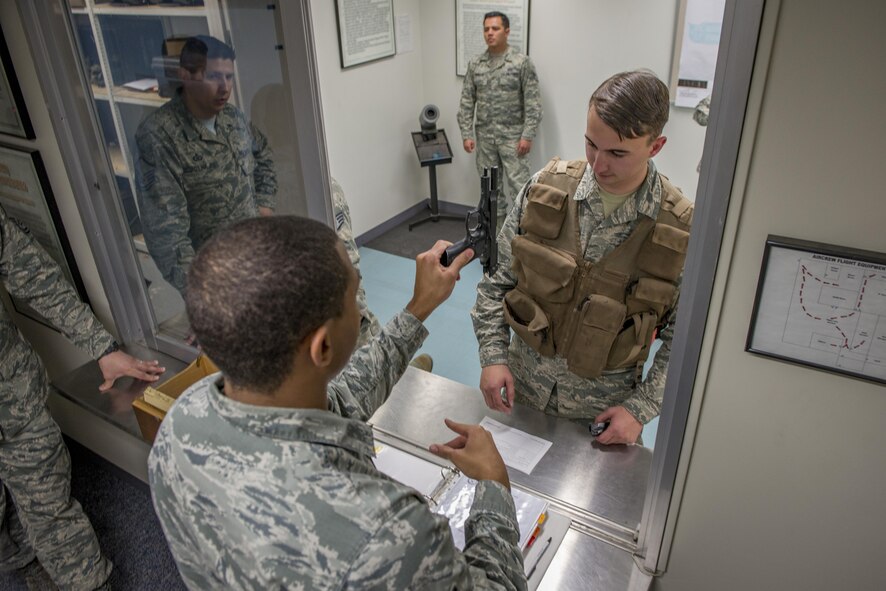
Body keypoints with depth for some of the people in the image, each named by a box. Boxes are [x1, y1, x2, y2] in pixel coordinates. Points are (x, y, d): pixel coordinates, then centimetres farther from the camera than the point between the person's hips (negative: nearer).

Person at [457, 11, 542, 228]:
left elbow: (533, 103, -9)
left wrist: (527, 135, -15)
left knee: (518, 186, -4)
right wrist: (467, 134, -2)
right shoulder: (474, 64, 5)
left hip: (512, 136, -4)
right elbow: (466, 102, 6)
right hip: (484, 137, 4)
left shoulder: (522, 63, -6)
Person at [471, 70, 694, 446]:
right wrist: (493, 355, -9)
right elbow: (498, 278, -3)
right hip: (523, 385, 2)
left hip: (604, 404, -1)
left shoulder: (681, 228, -16)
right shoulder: (546, 187, -11)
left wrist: (641, 408, -14)